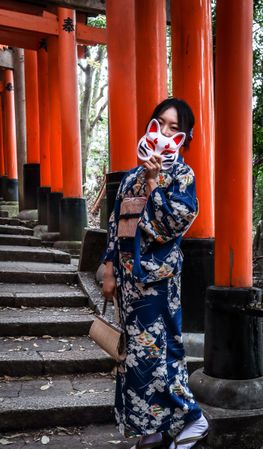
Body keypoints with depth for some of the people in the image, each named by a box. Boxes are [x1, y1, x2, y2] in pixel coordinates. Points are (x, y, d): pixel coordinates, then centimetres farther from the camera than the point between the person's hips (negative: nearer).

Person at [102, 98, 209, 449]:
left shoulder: (182, 174, -5)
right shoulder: (134, 175, 13)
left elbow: (173, 224, -18)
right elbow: (116, 224, 12)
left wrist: (152, 182, -19)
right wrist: (110, 271, 8)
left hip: (157, 275, -7)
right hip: (130, 274, 7)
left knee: (150, 352, -7)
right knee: (138, 351, 11)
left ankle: (191, 418, 10)